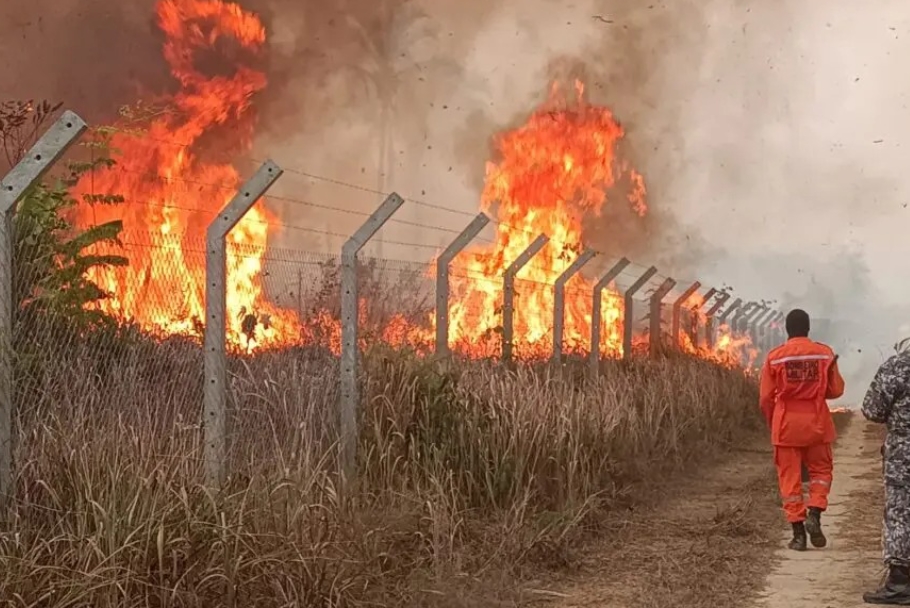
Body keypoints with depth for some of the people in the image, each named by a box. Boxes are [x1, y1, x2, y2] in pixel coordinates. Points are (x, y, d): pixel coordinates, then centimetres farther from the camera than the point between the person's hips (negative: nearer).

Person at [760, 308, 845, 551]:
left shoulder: (774, 357, -4)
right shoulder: (825, 353, -3)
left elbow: (766, 398, -1)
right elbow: (836, 390, 1)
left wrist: (773, 422, 15)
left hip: (786, 425, 0)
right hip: (816, 423, 0)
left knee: (790, 477, 6)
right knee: (821, 470, 17)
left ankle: (798, 533, 4)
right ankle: (814, 515, -3)